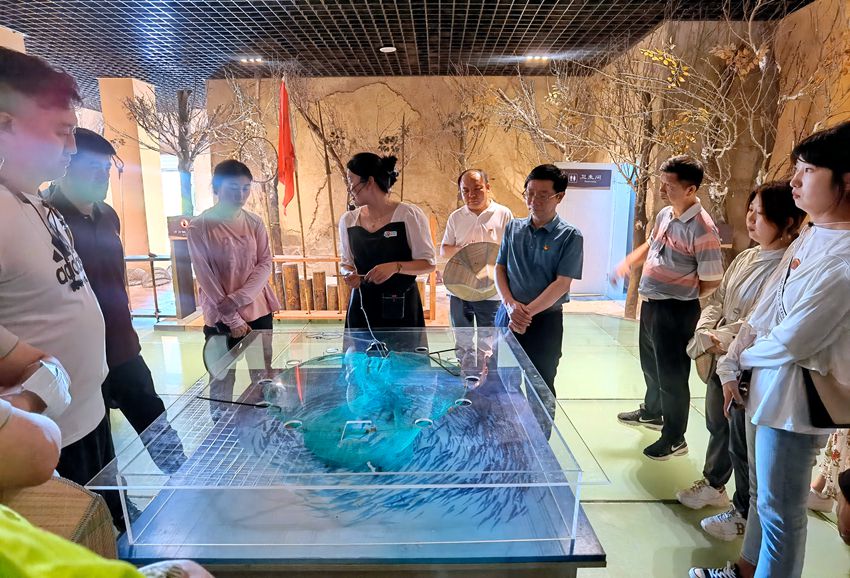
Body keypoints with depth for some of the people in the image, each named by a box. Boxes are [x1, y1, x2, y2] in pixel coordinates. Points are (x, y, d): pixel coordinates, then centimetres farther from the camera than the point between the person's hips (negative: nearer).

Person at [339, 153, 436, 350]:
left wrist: (396, 267, -21)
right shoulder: (348, 220, 7)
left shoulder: (409, 215, -7)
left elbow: (428, 263, -5)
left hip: (401, 308, -3)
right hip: (362, 308, 4)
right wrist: (348, 274, -4)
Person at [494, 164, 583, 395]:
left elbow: (562, 284, -14)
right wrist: (510, 304, -12)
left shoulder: (570, 236, -8)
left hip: (544, 320, -3)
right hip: (507, 316, 4)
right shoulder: (513, 228, 5)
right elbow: (499, 269, 5)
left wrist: (527, 312, -21)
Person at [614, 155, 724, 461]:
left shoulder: (702, 228, -22)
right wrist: (628, 261, 6)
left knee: (672, 374, 5)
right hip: (650, 304, 8)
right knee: (650, 364, 25)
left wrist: (683, 298, -4)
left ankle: (675, 438, 24)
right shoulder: (665, 215, 3)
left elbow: (712, 281, -18)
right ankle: (651, 412, 48)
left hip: (676, 311, -8)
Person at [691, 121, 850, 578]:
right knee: (760, 494, 24)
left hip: (795, 397, -9)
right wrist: (731, 367, 5)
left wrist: (743, 355, -3)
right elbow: (762, 313, 8)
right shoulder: (808, 238, 6)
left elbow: (790, 343, -23)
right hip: (763, 386, 9)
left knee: (780, 510, 9)